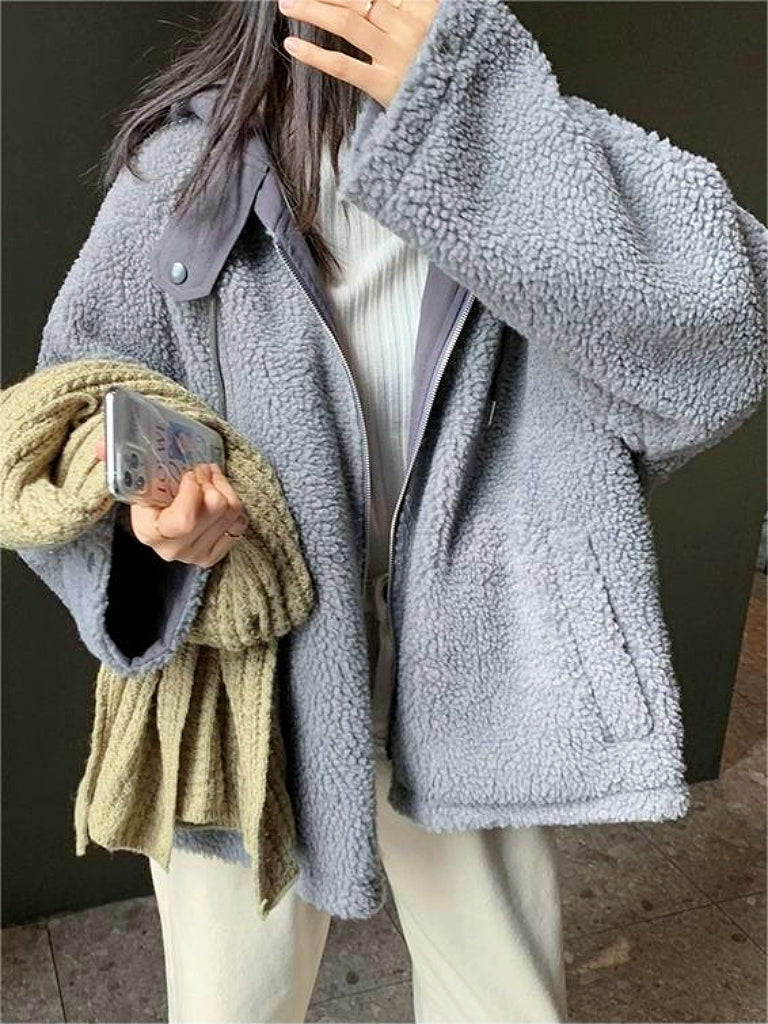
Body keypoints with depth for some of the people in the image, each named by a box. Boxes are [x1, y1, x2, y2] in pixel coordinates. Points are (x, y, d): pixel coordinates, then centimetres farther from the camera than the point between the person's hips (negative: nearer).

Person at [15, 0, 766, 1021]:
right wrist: (148, 511, -23)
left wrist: (477, 113, -29)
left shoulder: (536, 147, -7)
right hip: (248, 689, 0)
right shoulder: (185, 168, -9)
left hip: (474, 687, 2)